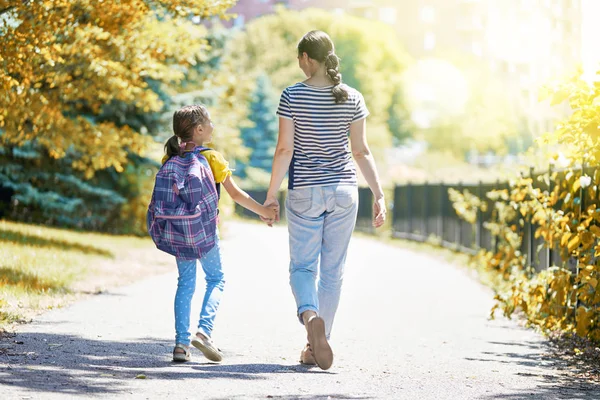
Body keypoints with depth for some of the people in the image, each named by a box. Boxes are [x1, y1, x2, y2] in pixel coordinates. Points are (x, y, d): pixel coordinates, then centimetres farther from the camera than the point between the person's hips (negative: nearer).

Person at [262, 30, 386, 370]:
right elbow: (361, 152, 0)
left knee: (303, 266, 6)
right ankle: (317, 346, 13)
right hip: (344, 190, 2)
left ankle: (310, 315, -25)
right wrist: (379, 195, 5)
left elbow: (284, 150, -9)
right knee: (333, 270, 9)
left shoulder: (292, 96, -7)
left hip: (304, 192, -2)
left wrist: (272, 194, -2)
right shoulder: (352, 98, 0)